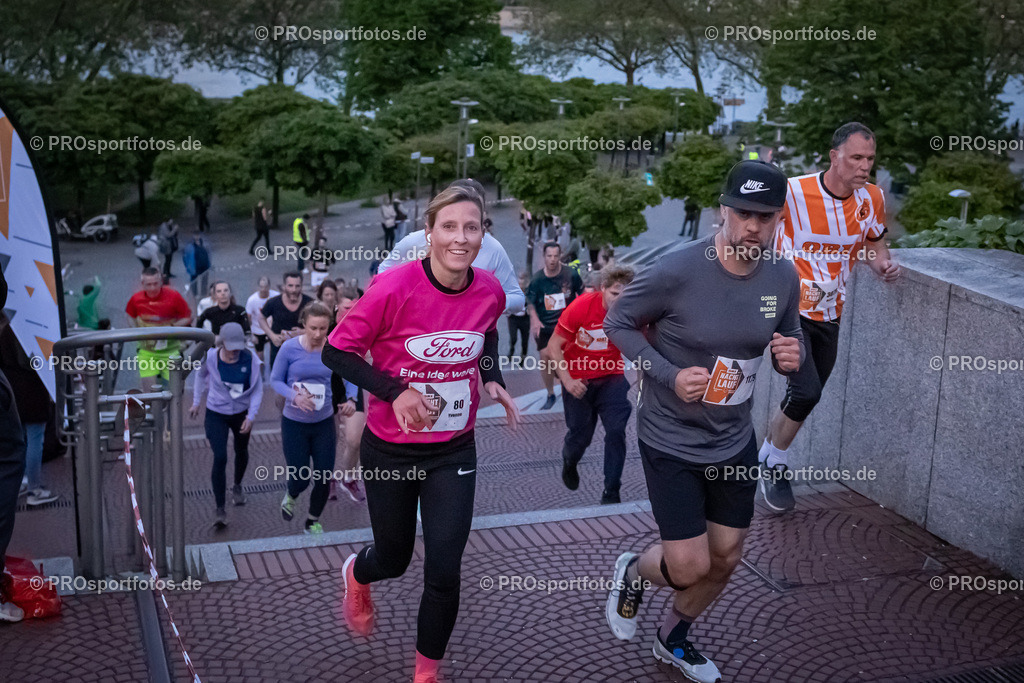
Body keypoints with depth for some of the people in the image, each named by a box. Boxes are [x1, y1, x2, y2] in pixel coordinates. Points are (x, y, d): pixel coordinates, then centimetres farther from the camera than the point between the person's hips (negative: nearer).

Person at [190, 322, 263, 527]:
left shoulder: (250, 359, -18)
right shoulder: (211, 357, -17)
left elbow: (257, 389, -9)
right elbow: (201, 376, 6)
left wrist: (251, 416, -16)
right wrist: (196, 402, 11)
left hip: (241, 413, 2)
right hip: (216, 414, -2)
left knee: (241, 452, 22)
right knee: (220, 458, -14)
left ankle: (237, 486, 52)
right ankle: (220, 509, -8)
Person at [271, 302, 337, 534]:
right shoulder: (290, 348, -13)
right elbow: (275, 379, -5)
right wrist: (294, 396, -22)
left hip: (324, 422, 2)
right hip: (294, 422, -2)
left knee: (324, 479, 5)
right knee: (300, 479, 1)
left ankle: (313, 522, 32)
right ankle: (290, 496, 40)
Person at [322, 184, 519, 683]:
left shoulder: (490, 291, -9)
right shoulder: (394, 288, -23)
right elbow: (336, 352, -14)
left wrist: (492, 379, -2)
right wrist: (394, 391, -25)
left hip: (454, 452, 2)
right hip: (391, 449, -2)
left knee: (444, 571, -3)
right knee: (394, 558, 17)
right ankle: (357, 574, 57)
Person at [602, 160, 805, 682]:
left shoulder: (784, 278, -6)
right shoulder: (676, 272, -23)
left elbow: (790, 341, 10)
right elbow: (618, 323, -10)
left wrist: (791, 356, -15)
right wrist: (669, 375, -22)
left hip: (734, 441, 6)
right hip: (671, 441, -5)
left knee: (725, 558, 15)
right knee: (689, 566, -5)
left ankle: (673, 638, 44)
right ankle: (633, 572, 33)